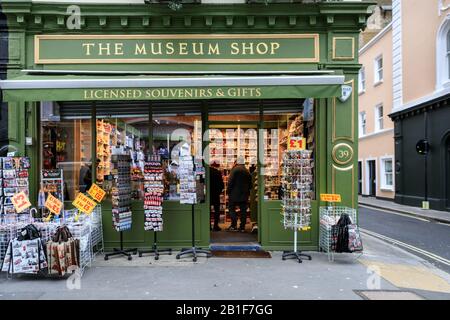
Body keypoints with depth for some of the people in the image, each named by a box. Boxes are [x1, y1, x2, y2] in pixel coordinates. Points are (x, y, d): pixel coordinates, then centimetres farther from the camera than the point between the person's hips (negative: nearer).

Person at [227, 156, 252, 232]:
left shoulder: (235, 170, -9)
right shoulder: (247, 171, 7)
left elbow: (230, 181, -14)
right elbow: (250, 184, 11)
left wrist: (228, 190, -6)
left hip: (234, 194, -5)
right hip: (244, 194, 5)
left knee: (232, 208, 4)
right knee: (243, 210, 8)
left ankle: (234, 225, -4)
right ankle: (242, 227, 10)